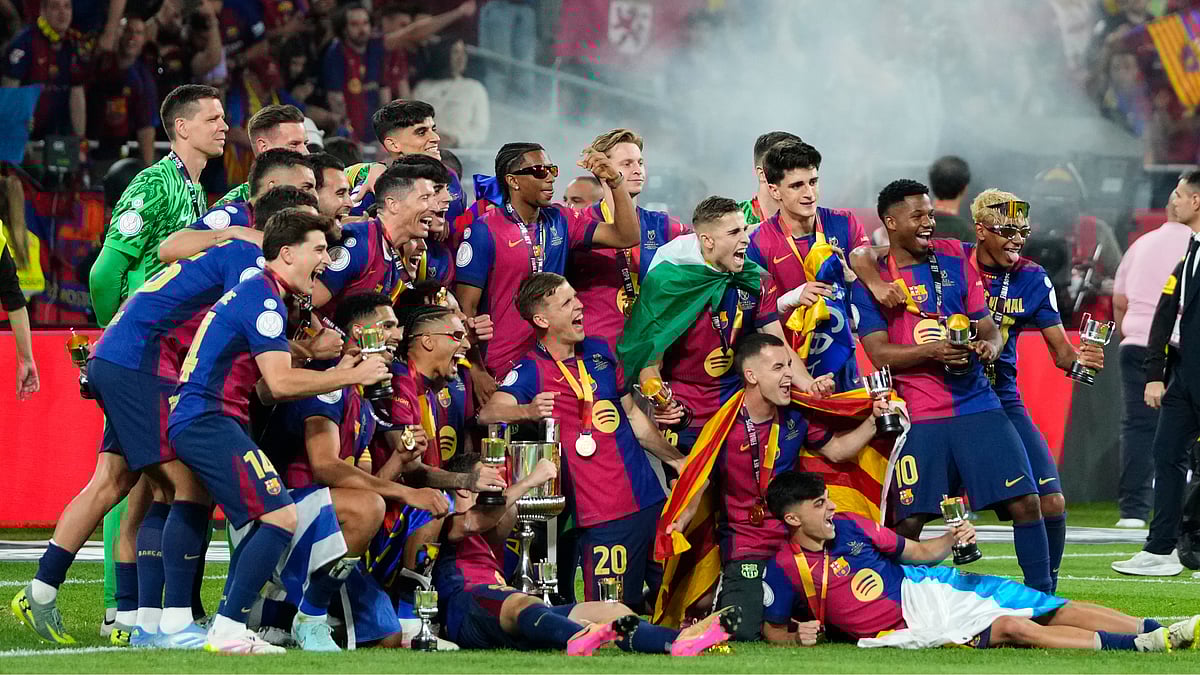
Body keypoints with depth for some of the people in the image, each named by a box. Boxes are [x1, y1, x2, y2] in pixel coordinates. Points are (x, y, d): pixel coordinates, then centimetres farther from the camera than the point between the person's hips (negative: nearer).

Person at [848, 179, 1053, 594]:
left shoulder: (954, 260, 11)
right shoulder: (871, 279, 2)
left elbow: (988, 326, 14)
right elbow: (879, 353, -7)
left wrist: (989, 345, -10)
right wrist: (933, 350, -22)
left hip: (978, 404, 3)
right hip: (918, 415, -3)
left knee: (1025, 501, -5)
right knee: (908, 521, -6)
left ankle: (1042, 595, 4)